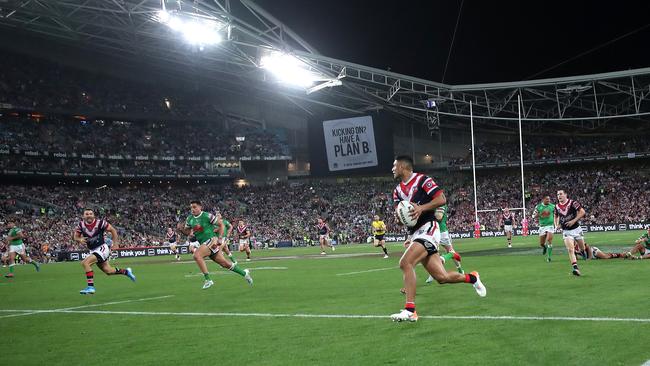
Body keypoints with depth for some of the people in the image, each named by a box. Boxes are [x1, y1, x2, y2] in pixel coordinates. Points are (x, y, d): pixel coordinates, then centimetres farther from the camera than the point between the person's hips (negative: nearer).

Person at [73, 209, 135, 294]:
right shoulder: (81, 225, -3)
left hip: (102, 248, -6)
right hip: (93, 251, 6)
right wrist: (80, 240, -17)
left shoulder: (100, 222, -15)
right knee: (108, 271, 15)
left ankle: (90, 287, -19)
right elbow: (75, 236, 5)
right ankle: (126, 272, 40)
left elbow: (113, 230, -6)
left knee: (85, 263, -24)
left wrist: (115, 243, -9)